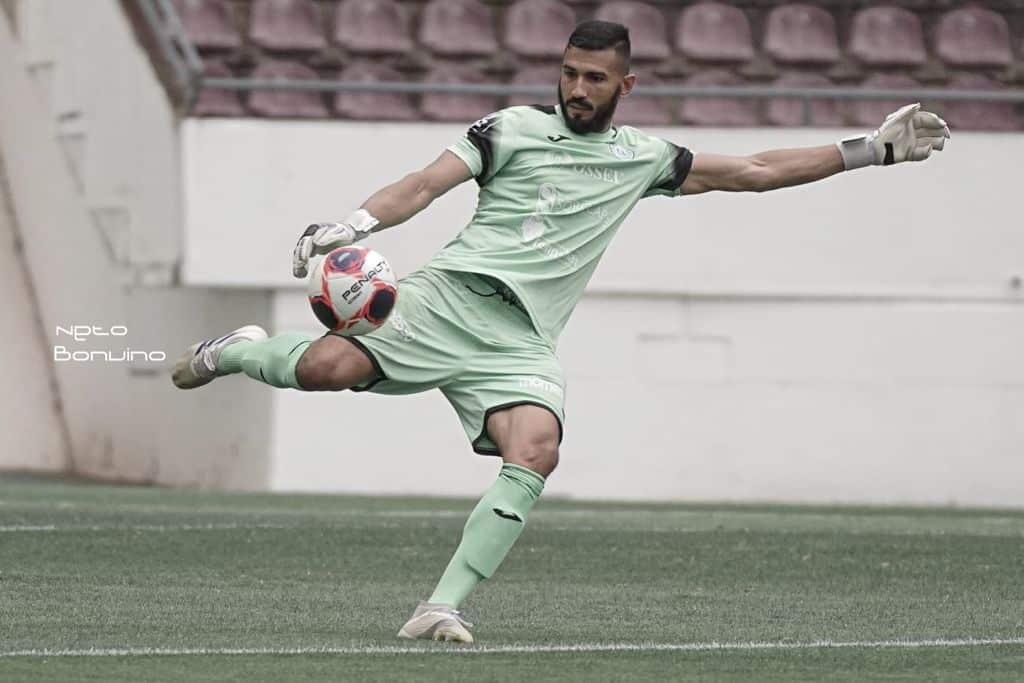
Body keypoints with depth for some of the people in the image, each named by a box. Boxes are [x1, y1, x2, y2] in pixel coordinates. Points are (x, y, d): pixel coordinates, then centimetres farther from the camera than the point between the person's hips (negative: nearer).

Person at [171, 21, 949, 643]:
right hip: (454, 294, -2)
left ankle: (444, 606, -24)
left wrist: (870, 149, 17)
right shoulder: (513, 129, 9)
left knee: (535, 452, -28)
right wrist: (352, 225, -17)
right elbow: (426, 184, 0)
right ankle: (239, 351, 11)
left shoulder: (643, 158, 18)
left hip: (521, 341, 2)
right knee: (328, 365, -25)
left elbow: (754, 171, 22)